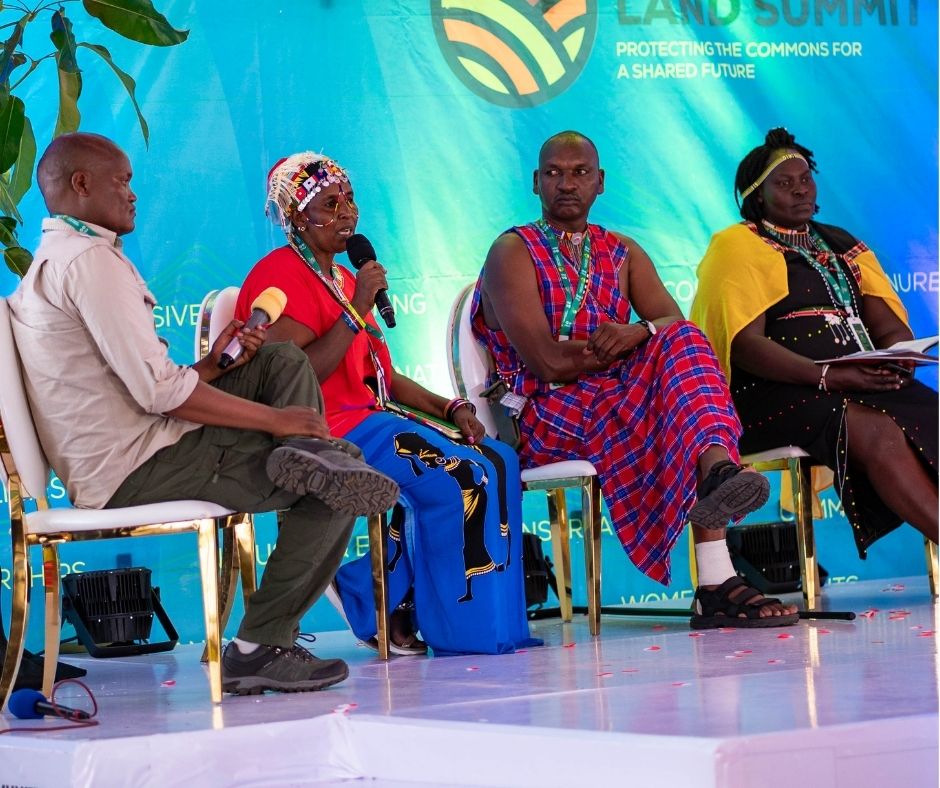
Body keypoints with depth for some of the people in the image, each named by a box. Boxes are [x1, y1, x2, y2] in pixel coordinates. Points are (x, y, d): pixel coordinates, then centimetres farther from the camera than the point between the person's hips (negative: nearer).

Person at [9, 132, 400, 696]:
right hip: (137, 470, -10)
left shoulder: (51, 263, 21)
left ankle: (311, 457, -12)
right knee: (335, 497, -8)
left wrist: (210, 367, 8)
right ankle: (261, 646, -6)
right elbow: (158, 391, -20)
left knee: (283, 362, 15)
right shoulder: (91, 259, -14)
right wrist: (277, 419, -13)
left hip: (111, 469, 10)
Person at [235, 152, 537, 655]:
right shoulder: (279, 275, -8)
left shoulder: (345, 279, 23)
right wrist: (356, 311, -19)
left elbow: (382, 375, 21)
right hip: (329, 431, -10)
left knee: (498, 460, -5)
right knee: (460, 477, -23)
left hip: (372, 420, 10)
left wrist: (449, 407, 5)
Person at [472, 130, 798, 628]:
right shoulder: (513, 252, 3)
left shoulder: (623, 254, 22)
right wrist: (626, 344, -4)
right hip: (548, 416, -5)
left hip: (620, 404, 5)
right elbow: (546, 362, -12)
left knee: (683, 345, -25)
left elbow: (675, 322, 3)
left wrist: (638, 334, -20)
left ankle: (716, 467, -54)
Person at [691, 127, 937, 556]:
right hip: (776, 393, -6)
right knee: (878, 433, -34)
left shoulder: (842, 245, 24)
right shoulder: (736, 246, 5)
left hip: (864, 384, 6)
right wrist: (826, 375, -20)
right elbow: (745, 344, -8)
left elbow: (891, 327, 17)